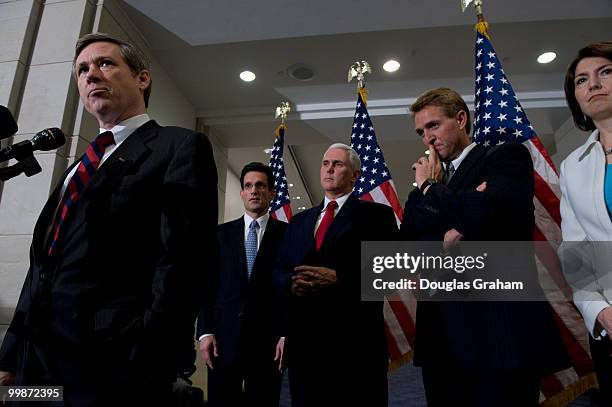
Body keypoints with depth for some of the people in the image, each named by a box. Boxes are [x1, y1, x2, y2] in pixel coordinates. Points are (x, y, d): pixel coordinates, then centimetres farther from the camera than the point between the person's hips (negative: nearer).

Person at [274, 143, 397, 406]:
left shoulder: (376, 214, 3)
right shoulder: (299, 220, 18)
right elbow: (278, 272, 14)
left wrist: (337, 278, -18)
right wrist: (292, 283, -9)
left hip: (354, 337, -4)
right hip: (302, 336, 5)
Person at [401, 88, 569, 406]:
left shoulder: (507, 156, 1)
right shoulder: (429, 180, 17)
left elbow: (481, 214, -19)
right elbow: (406, 248, 6)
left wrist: (428, 187, -3)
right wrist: (445, 235, -12)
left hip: (499, 330, -5)